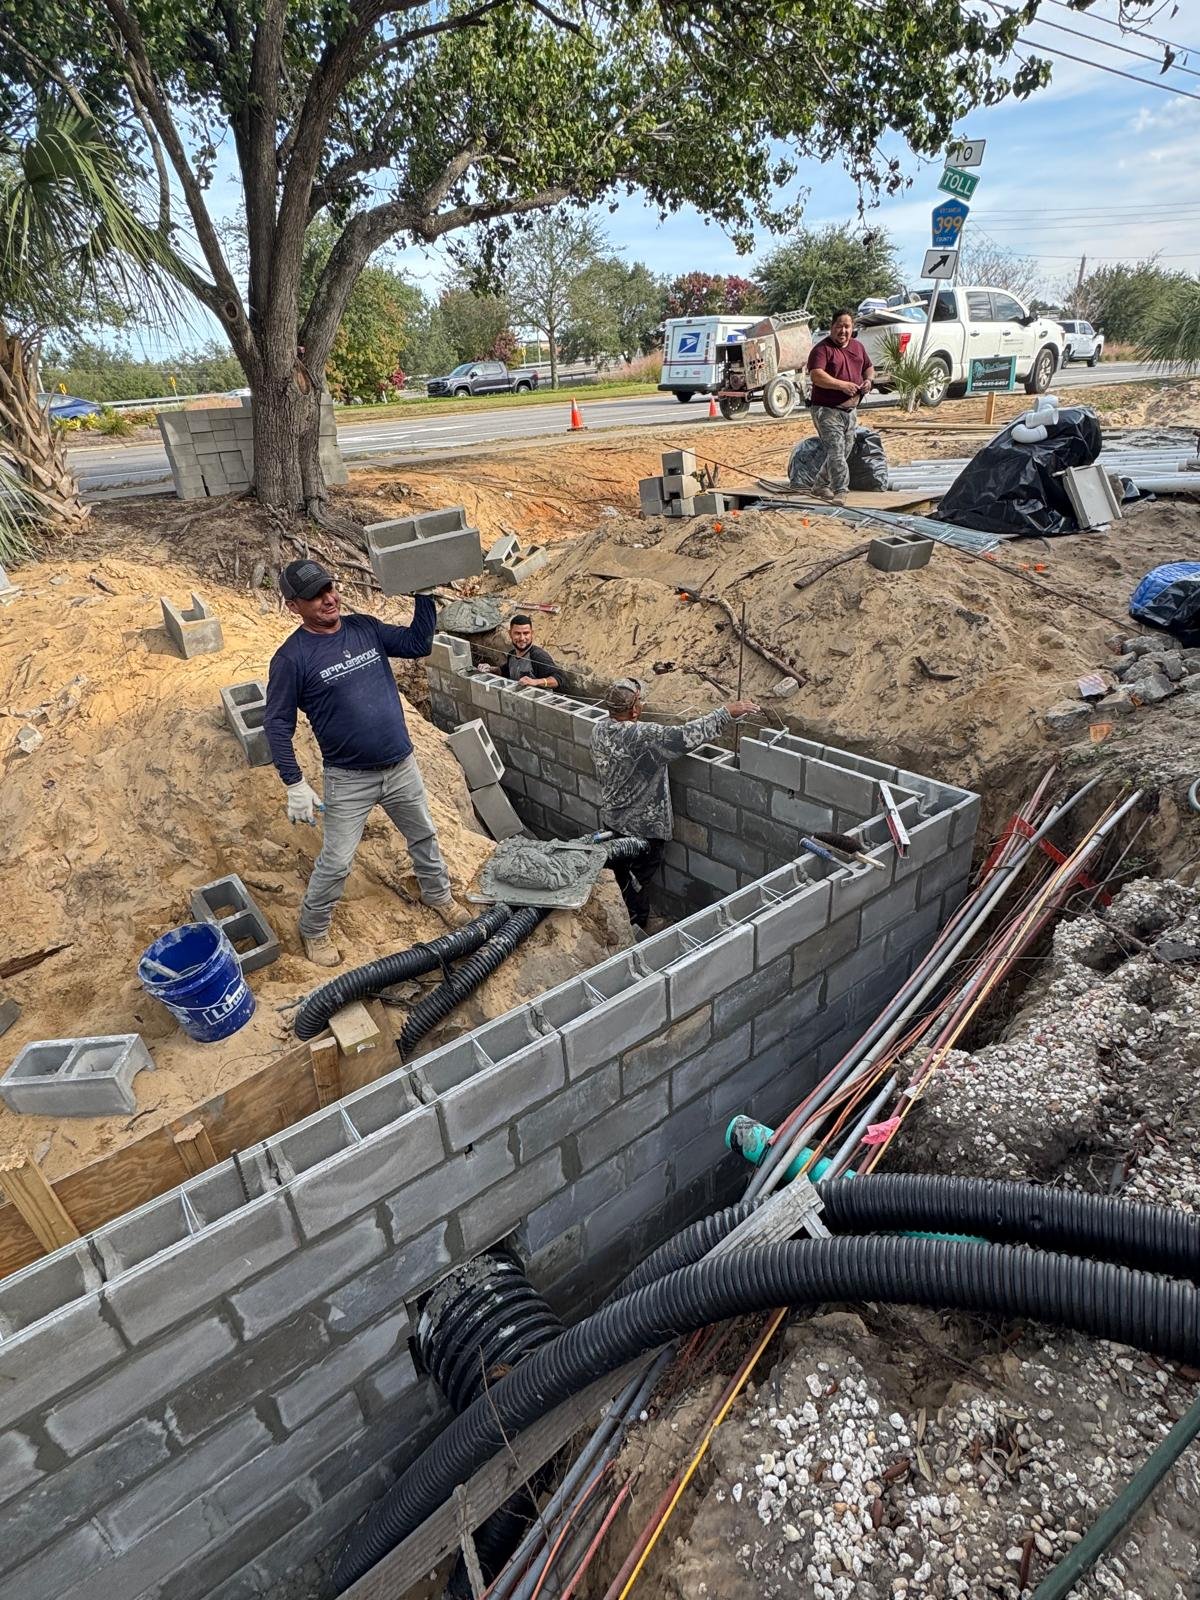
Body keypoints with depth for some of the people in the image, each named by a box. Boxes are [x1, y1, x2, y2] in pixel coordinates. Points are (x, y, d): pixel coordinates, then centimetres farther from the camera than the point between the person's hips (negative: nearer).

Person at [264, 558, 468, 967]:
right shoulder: (292, 657, -15)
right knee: (335, 863, 3)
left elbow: (417, 644, 3)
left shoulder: (365, 627, -1)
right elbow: (278, 724, -11)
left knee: (424, 836, 21)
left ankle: (438, 895, 46)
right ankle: (313, 930, 27)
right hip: (349, 779, -5)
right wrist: (295, 785, -15)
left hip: (401, 765, 5)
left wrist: (425, 594, -8)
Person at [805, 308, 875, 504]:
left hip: (851, 409, 8)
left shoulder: (858, 347, 15)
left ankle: (820, 486, 27)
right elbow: (816, 375, -23)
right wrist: (842, 385, -26)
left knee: (845, 451, 13)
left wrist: (868, 380, 3)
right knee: (836, 451, -16)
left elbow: (869, 368, 27)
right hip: (827, 409, -8)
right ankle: (840, 492, -18)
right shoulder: (822, 349, -8)